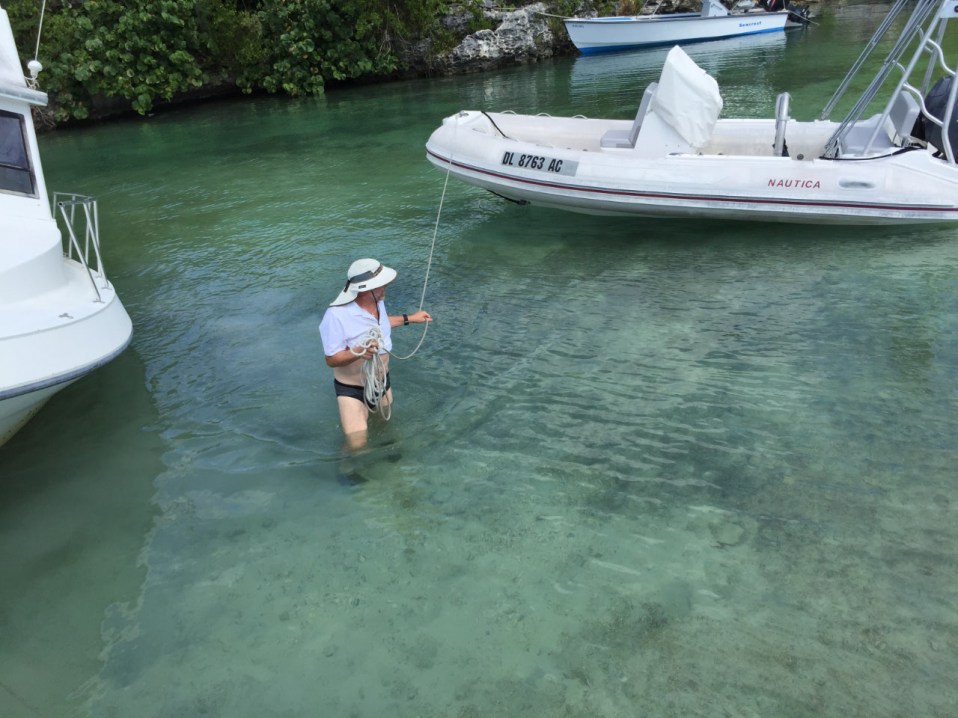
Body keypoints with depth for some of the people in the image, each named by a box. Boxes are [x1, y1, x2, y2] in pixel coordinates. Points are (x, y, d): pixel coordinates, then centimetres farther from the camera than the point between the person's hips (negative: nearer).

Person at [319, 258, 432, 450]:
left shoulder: (377, 301, -10)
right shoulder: (337, 314, -32)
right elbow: (331, 359, -25)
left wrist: (409, 319, 19)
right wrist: (358, 351, -42)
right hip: (352, 389, -7)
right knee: (356, 445, -10)